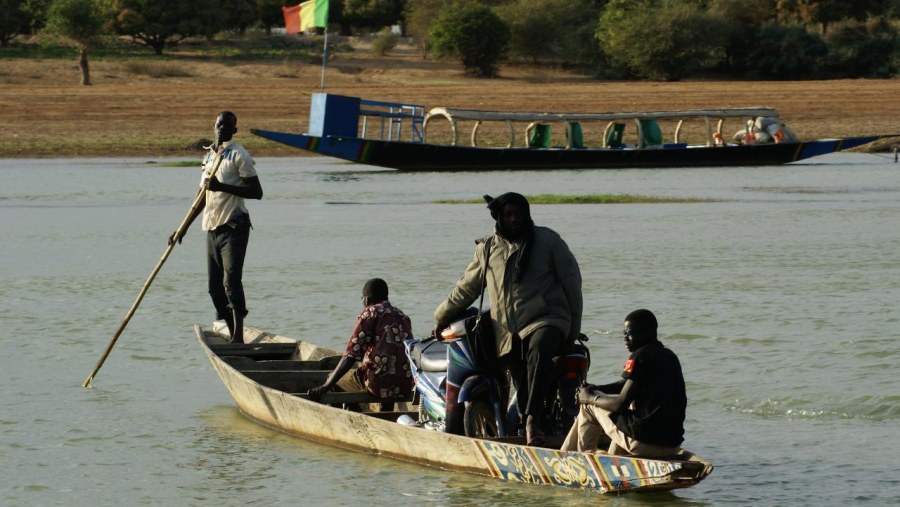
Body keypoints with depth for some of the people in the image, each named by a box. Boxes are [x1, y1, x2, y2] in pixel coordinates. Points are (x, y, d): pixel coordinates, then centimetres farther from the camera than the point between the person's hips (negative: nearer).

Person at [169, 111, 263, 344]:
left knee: (231, 279, -19)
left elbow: (257, 192, -13)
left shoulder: (239, 156, -6)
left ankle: (238, 335, -23)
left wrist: (223, 187, -21)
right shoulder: (209, 156, 17)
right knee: (215, 285, 6)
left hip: (233, 226, -8)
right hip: (213, 227, 8)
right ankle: (232, 334, 12)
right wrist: (183, 229, 21)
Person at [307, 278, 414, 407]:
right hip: (406, 388, 7)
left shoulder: (370, 313, -3)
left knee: (332, 378, 14)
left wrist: (325, 387, -14)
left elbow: (351, 354, -11)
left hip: (380, 385, -7)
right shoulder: (402, 315, 15)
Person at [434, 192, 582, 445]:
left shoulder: (547, 240, 4)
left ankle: (533, 421, -41)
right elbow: (467, 287, 26)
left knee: (539, 349, -36)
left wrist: (574, 327, 4)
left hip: (546, 319, -5)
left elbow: (571, 280, 6)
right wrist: (442, 317, 29)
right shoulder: (487, 248, 14)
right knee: (522, 391, -1)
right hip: (507, 333, 5)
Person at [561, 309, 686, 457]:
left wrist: (590, 398, 4)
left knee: (589, 406, 12)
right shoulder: (670, 356, 15)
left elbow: (621, 404, -12)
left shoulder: (640, 356, -11)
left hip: (645, 443, -8)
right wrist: (596, 389, 15)